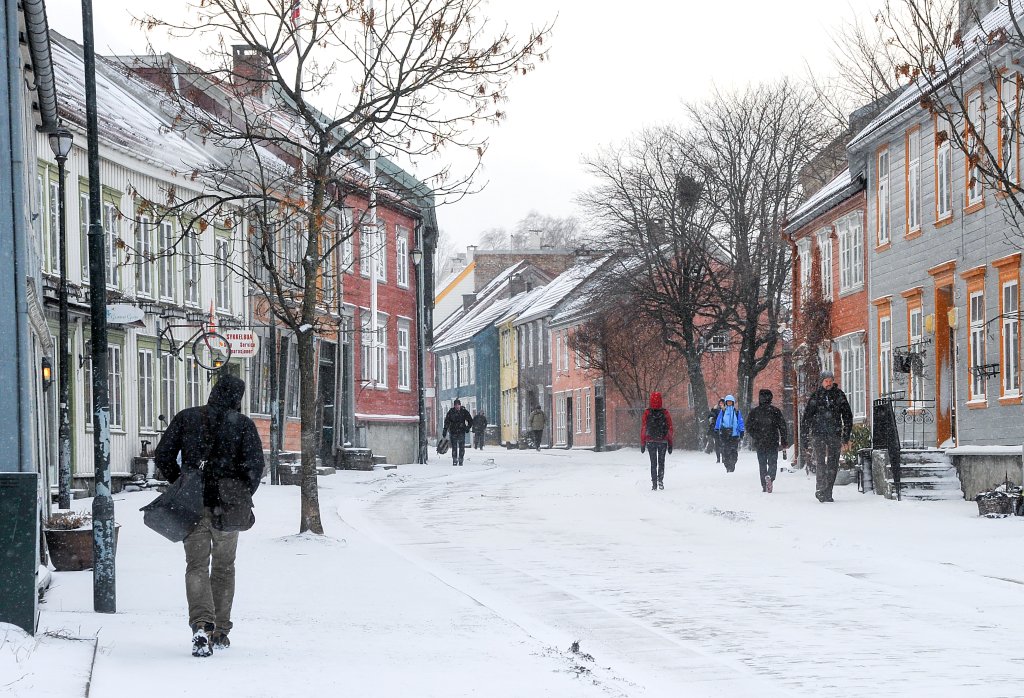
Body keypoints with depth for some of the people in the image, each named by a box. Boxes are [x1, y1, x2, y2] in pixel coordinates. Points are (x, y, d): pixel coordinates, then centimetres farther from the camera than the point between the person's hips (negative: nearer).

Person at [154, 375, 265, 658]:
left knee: (196, 566, 0)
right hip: (226, 507, 0)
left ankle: (201, 624, -22)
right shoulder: (243, 424, -1)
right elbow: (255, 464, -10)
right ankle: (220, 631, 18)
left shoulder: (186, 418, 4)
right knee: (223, 568, 15)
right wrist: (243, 497, 0)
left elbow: (163, 456, 3)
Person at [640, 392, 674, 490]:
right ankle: (660, 480, -5)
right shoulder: (665, 413, -4)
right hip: (663, 441, 0)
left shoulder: (647, 413, -5)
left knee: (653, 462, 6)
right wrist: (670, 444, 7)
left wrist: (642, 444, 4)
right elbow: (670, 429, 0)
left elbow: (643, 428, -2)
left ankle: (654, 483, 0)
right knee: (661, 461, 11)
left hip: (650, 441, 0)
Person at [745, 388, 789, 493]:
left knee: (762, 464, 11)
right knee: (772, 462, 4)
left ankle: (764, 485, 7)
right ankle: (770, 477, -25)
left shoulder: (754, 412, 0)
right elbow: (783, 427, -3)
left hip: (759, 443, 1)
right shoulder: (775, 411, -3)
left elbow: (748, 427, 3)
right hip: (773, 443, -1)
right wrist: (784, 441, 3)